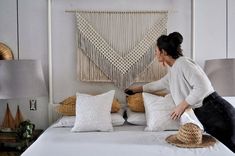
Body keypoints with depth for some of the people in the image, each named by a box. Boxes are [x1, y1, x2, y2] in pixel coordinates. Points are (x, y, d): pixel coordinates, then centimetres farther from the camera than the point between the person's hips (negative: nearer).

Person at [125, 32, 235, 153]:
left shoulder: (183, 63, -14)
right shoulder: (173, 70, 13)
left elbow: (203, 87, -24)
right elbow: (160, 84, 31)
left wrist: (182, 106, -16)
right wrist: (136, 89, 41)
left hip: (216, 112, -8)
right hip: (205, 115, 9)